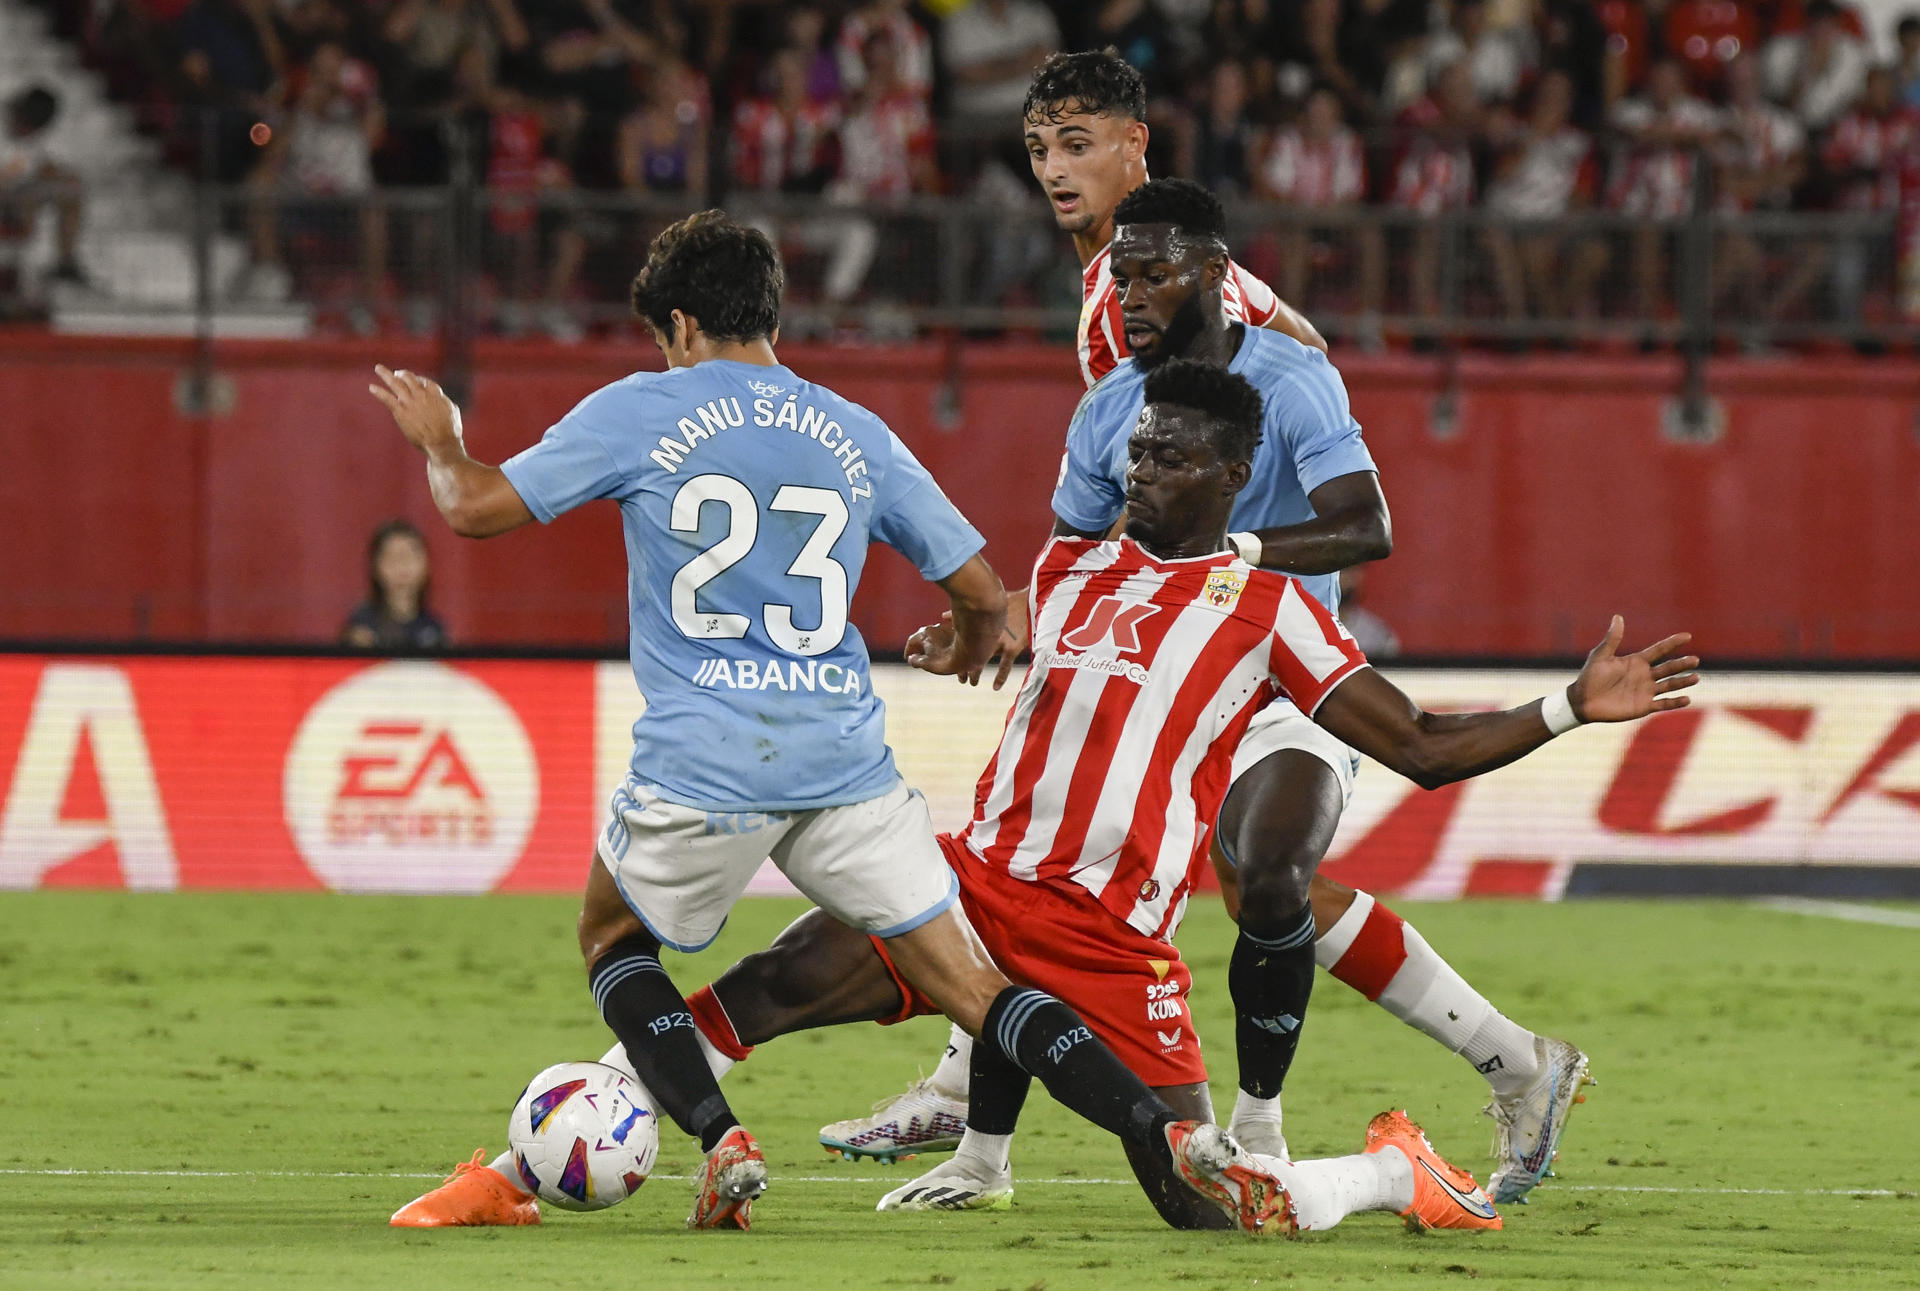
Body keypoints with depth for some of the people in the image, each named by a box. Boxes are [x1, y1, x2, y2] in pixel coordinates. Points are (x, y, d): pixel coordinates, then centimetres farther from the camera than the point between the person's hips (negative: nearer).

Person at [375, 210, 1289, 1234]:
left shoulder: (637, 412, 3)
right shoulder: (857, 436, 12)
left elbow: (474, 507, 4)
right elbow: (982, 591, 16)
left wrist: (438, 439, 27)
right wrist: (970, 649, 40)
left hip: (700, 766, -3)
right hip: (845, 760, 3)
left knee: (609, 938, 24)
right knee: (973, 986, 3)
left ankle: (721, 1142, 2)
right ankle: (1175, 1140, -14)